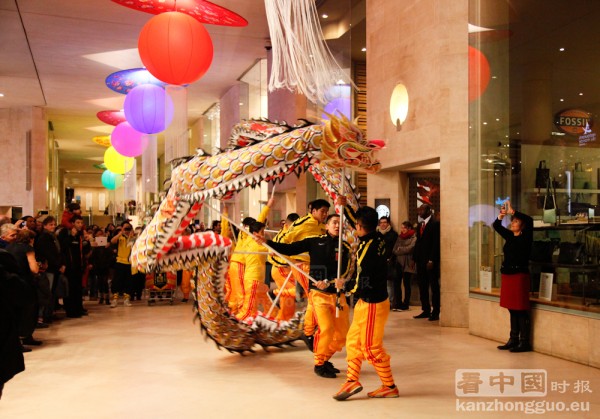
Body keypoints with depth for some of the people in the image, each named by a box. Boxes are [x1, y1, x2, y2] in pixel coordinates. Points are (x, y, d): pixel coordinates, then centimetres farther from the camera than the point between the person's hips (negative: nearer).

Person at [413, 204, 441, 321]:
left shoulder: (435, 223, -8)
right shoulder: (420, 224, 16)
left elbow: (436, 243, -14)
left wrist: (431, 260, -18)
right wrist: (414, 258, 9)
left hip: (431, 261, -7)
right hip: (420, 260, 7)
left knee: (434, 287, 1)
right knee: (422, 286, 9)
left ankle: (435, 312, 7)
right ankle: (426, 310, 17)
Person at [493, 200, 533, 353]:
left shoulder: (526, 237, -5)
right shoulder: (509, 236, 12)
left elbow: (529, 220, -21)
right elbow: (496, 226, 12)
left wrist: (512, 211, -20)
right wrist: (501, 215, -6)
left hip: (520, 275, -7)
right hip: (507, 275, 7)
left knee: (521, 310, -5)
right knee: (512, 310, 11)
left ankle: (524, 342, 1)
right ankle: (513, 340, 17)